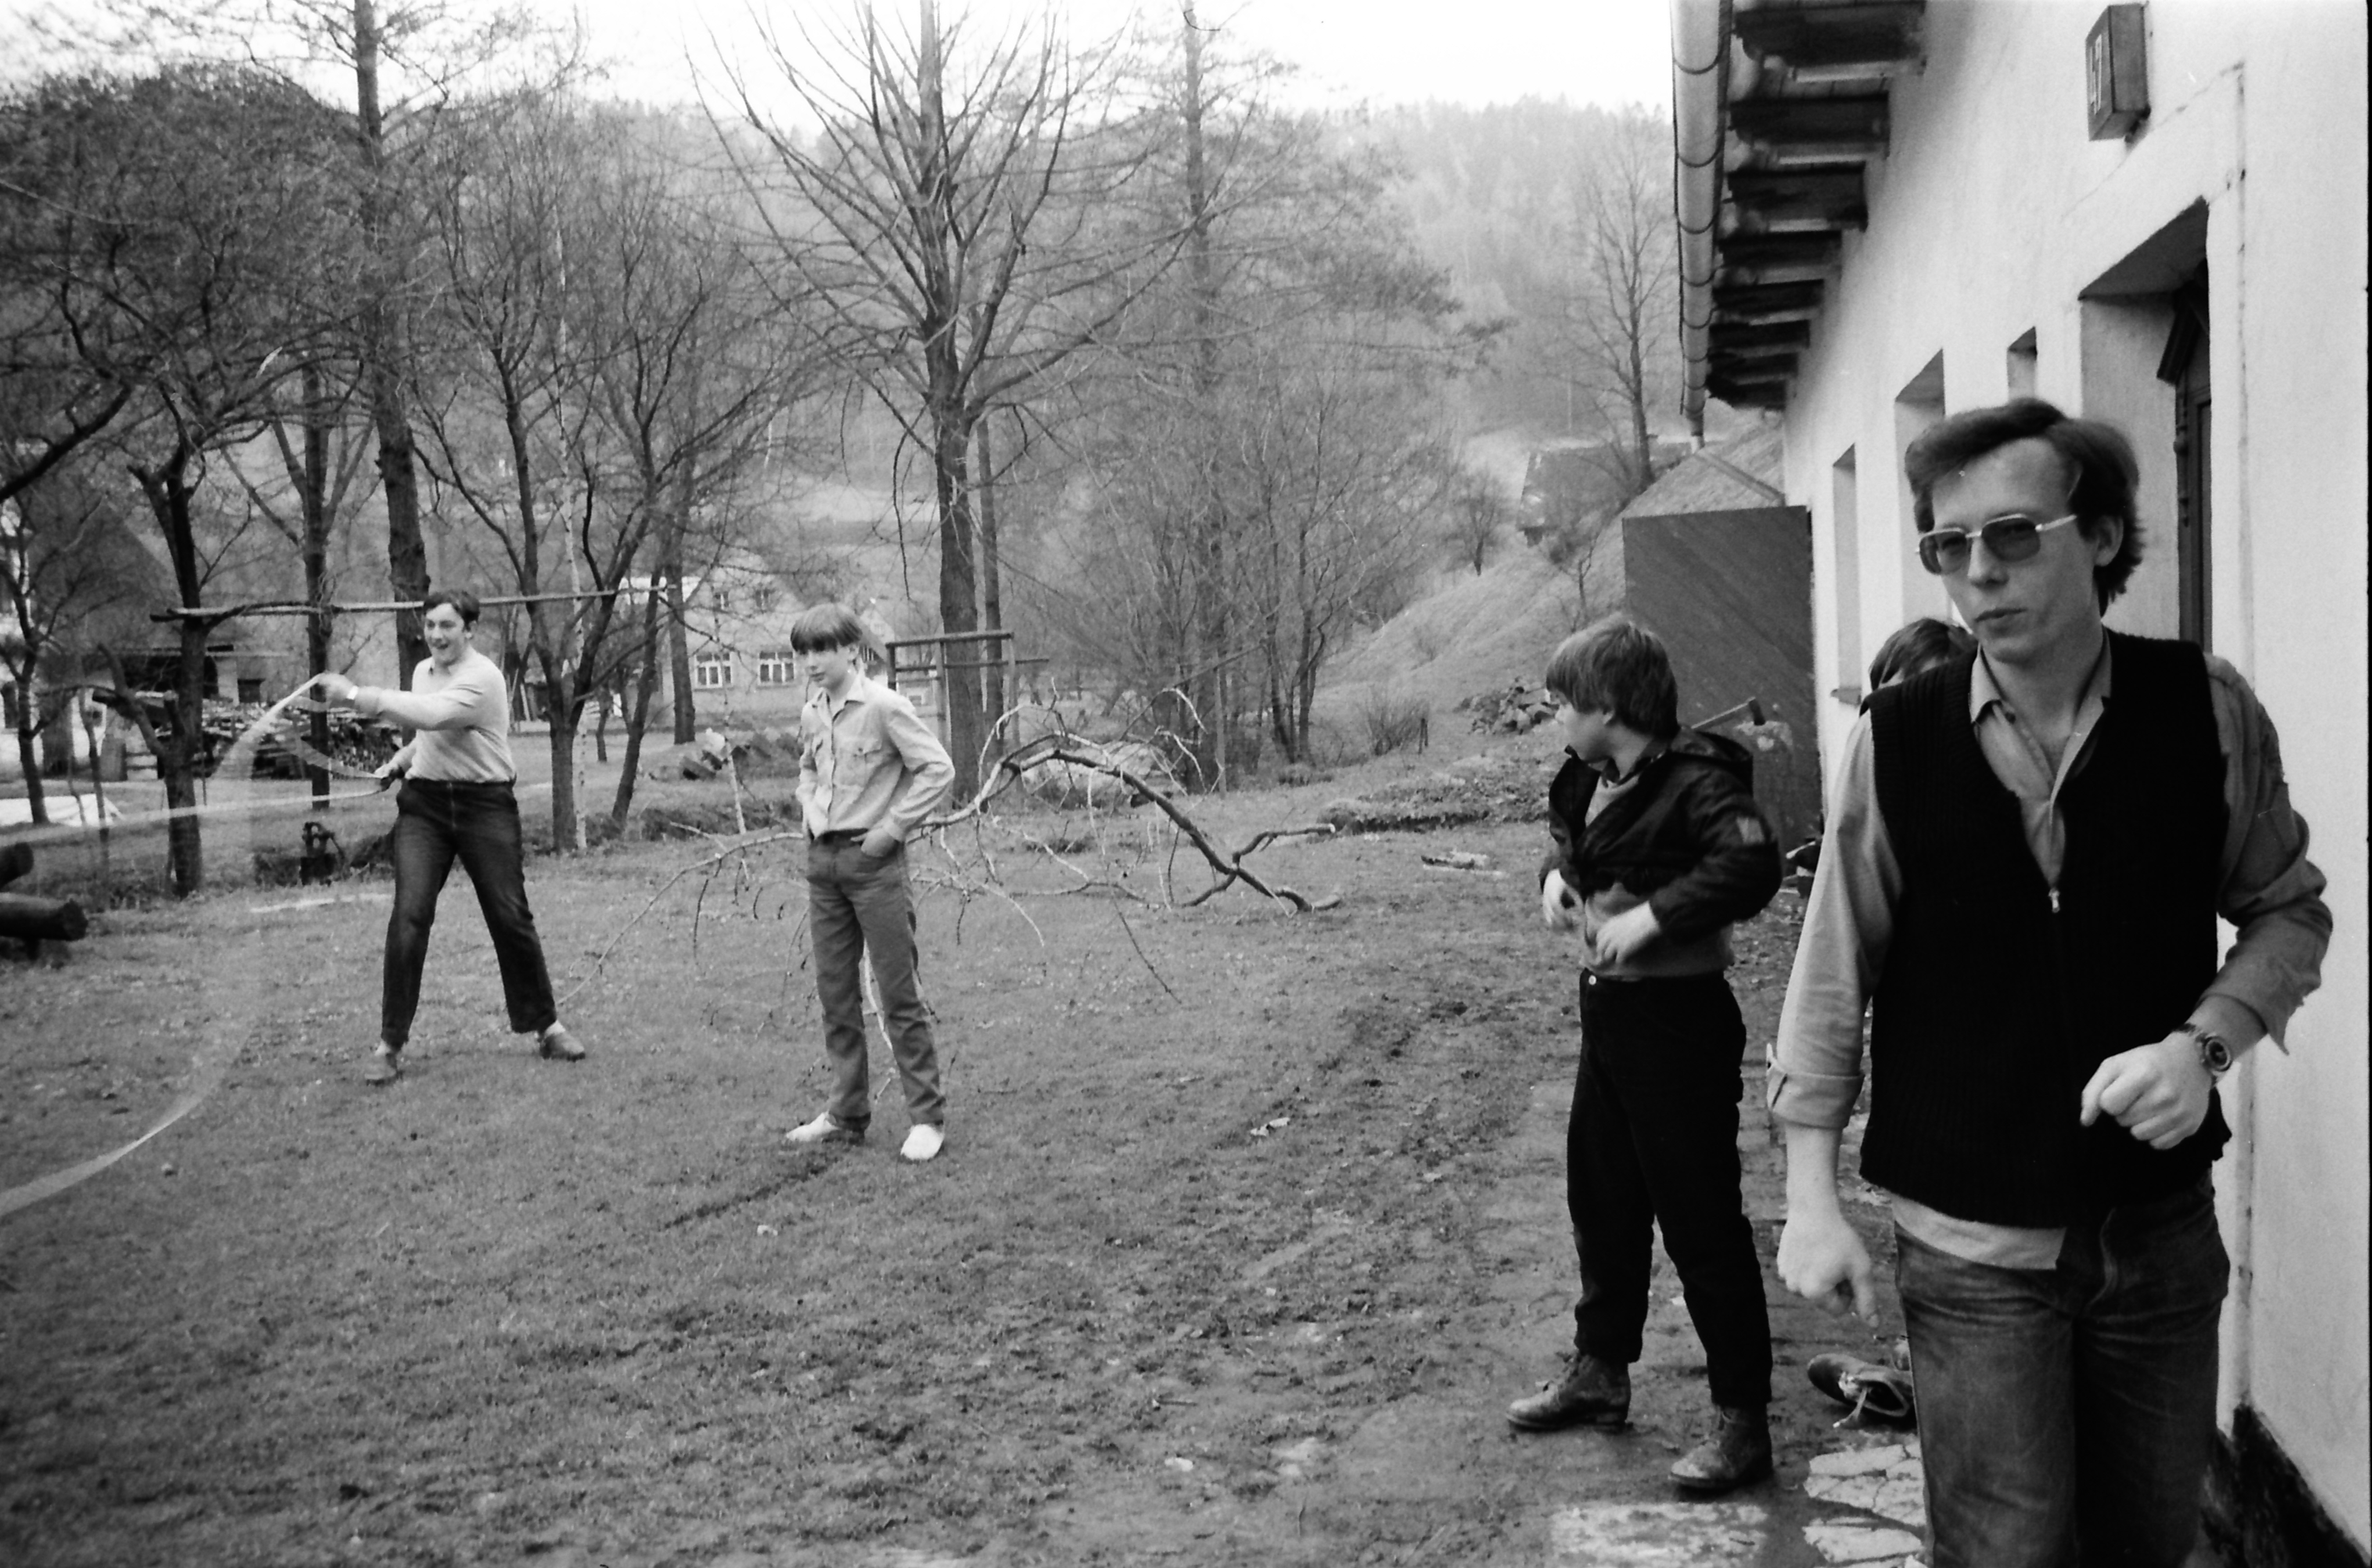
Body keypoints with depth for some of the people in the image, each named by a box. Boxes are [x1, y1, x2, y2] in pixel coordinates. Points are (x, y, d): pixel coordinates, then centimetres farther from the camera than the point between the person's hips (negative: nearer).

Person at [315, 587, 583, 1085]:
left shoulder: (483, 678, -13)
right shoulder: (423, 671, 11)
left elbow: (433, 715, -31)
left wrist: (359, 696, -35)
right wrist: (400, 761, 10)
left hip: (485, 805, -5)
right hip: (425, 802, 5)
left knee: (512, 919, -2)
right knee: (409, 916, -10)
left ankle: (546, 1028, 15)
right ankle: (391, 1044, -4)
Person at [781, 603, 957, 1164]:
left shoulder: (883, 707, -12)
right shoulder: (812, 714, 9)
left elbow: (938, 769, -13)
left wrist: (893, 827, -14)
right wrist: (810, 808, 8)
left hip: (873, 860, -7)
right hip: (823, 859, 7)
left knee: (899, 993, -4)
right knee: (835, 991, 10)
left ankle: (927, 1117, 4)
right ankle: (847, 1114, 20)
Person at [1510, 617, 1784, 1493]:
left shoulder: (1695, 782, -18)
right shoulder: (1592, 783, 8)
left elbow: (1753, 864, -34)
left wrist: (1652, 916, -32)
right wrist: (1557, 875, 5)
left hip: (1678, 1020, -9)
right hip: (1605, 1011, 9)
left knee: (1701, 1223, -2)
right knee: (1601, 1203, 20)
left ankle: (1743, 1422, 9)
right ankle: (1600, 1373, 37)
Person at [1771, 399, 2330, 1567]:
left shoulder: (2205, 710, -7)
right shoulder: (1895, 740, -9)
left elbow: (2289, 909, 5)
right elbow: (1832, 980, -4)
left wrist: (2206, 1041, -14)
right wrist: (1811, 1198, -5)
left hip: (2161, 1227, 2)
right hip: (1972, 1246, -2)